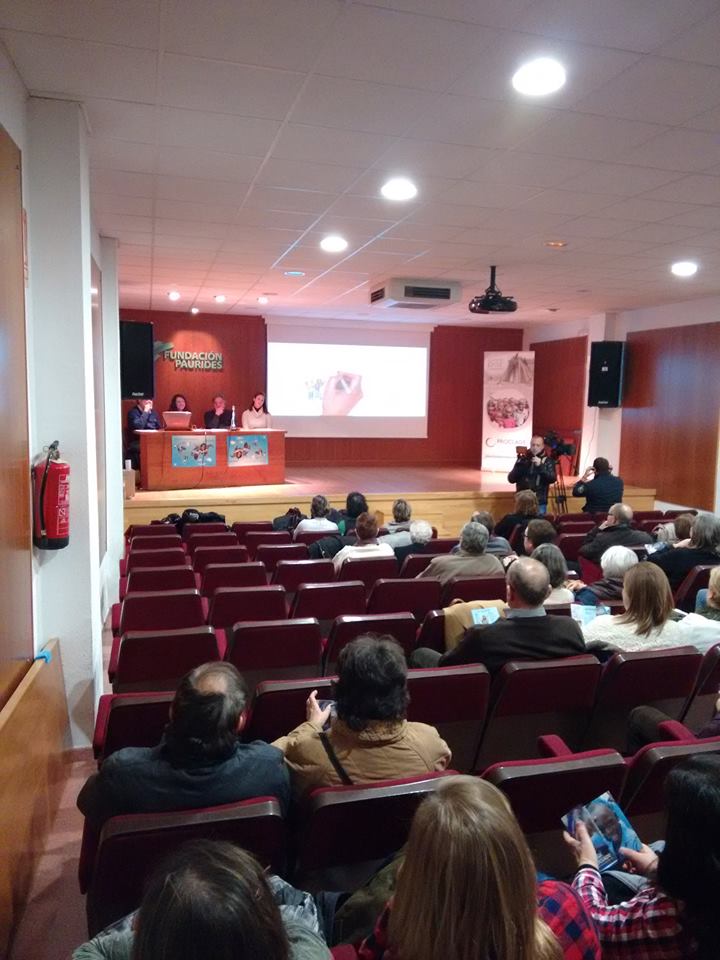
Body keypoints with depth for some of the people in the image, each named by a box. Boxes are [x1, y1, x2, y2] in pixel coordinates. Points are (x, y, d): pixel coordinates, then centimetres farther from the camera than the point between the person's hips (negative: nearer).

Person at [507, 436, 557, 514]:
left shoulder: (548, 461, 3)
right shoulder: (523, 459, 7)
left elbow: (552, 479, -12)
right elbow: (511, 479, 2)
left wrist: (540, 466, -23)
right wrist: (519, 465, -13)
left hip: (540, 503, -2)